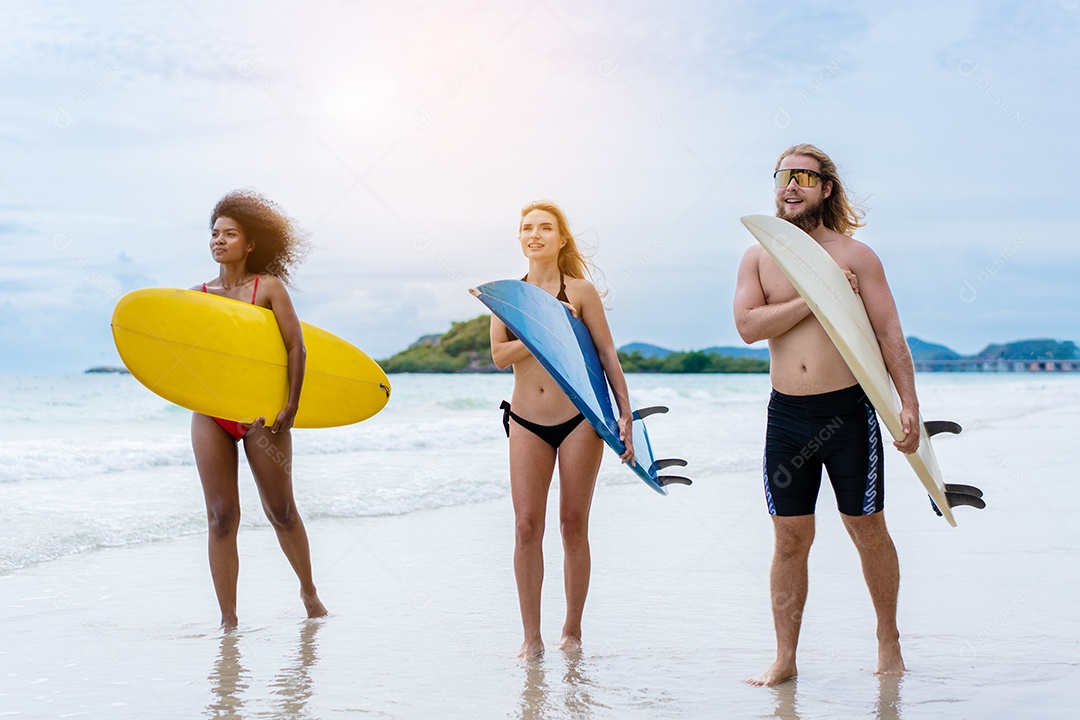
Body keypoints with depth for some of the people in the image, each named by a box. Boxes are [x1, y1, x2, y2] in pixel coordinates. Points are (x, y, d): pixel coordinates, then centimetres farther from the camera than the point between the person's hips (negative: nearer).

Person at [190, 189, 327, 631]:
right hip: (210, 415, 2)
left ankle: (308, 590, 30)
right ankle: (228, 619, 6)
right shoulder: (197, 295, 6)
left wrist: (291, 406, -13)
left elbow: (296, 346, -8)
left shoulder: (268, 287, -3)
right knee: (221, 517, 0)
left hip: (261, 413, -2)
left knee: (281, 511, 7)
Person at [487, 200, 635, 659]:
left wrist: (626, 415, -6)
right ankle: (531, 636, 4)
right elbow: (500, 356, -4)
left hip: (578, 419, -2)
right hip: (527, 422, 2)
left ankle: (572, 631, 16)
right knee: (527, 526, -3)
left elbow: (607, 354, -1)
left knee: (574, 524, 4)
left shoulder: (580, 290, 0)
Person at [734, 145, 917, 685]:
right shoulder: (758, 257, 8)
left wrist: (909, 403, -9)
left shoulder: (854, 255, 2)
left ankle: (888, 640, 25)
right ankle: (784, 660, 12)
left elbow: (890, 334, -1)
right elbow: (747, 325, -7)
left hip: (849, 410, -2)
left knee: (868, 529, 7)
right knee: (790, 539, 5)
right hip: (787, 413, 2)